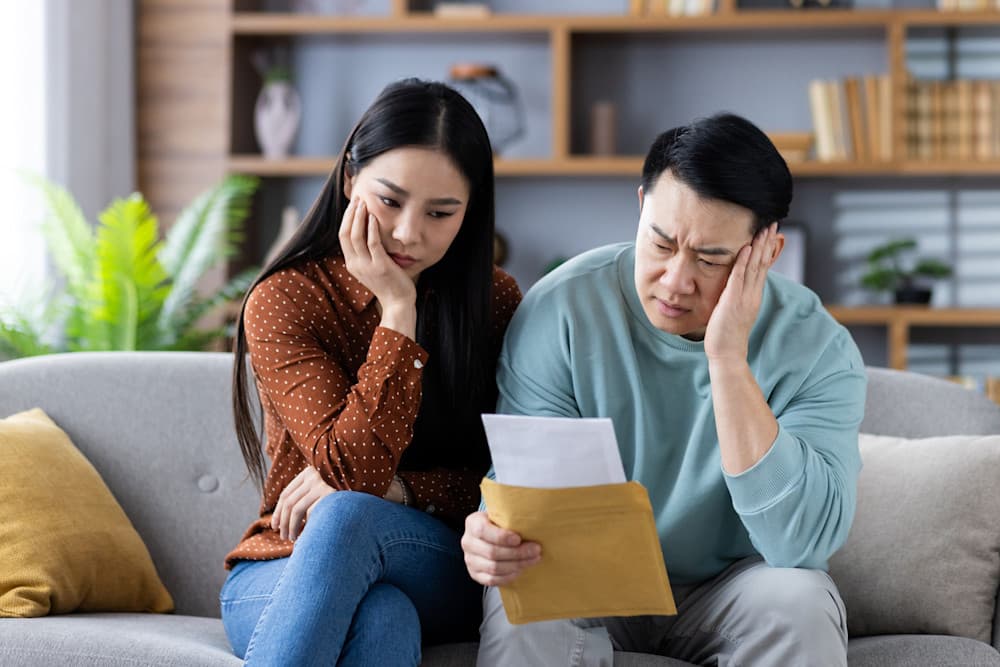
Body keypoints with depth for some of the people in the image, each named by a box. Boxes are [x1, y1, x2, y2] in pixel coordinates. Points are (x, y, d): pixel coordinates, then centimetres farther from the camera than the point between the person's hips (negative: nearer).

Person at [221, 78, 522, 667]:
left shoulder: (495, 302, 4)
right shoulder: (283, 301, -5)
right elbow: (353, 467, -16)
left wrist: (389, 489, -15)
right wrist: (397, 308, -17)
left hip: (441, 573, 1)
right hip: (283, 573, -1)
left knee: (347, 514, -36)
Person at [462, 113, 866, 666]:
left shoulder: (818, 349, -16)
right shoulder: (561, 309, -14)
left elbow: (802, 542, -29)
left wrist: (728, 362, -34)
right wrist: (495, 536, -39)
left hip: (728, 589, 1)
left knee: (799, 606, -32)